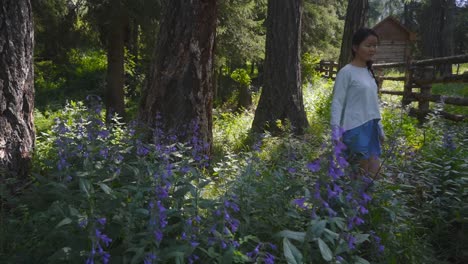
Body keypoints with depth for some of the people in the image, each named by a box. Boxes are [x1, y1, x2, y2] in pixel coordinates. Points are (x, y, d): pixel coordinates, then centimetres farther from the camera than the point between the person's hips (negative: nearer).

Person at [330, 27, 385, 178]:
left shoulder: (368, 72, 15)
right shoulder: (346, 72, -8)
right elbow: (337, 102, -11)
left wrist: (379, 128, 20)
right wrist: (336, 130, -20)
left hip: (370, 128, 8)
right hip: (355, 128, -7)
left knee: (373, 170, 4)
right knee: (364, 172, -7)